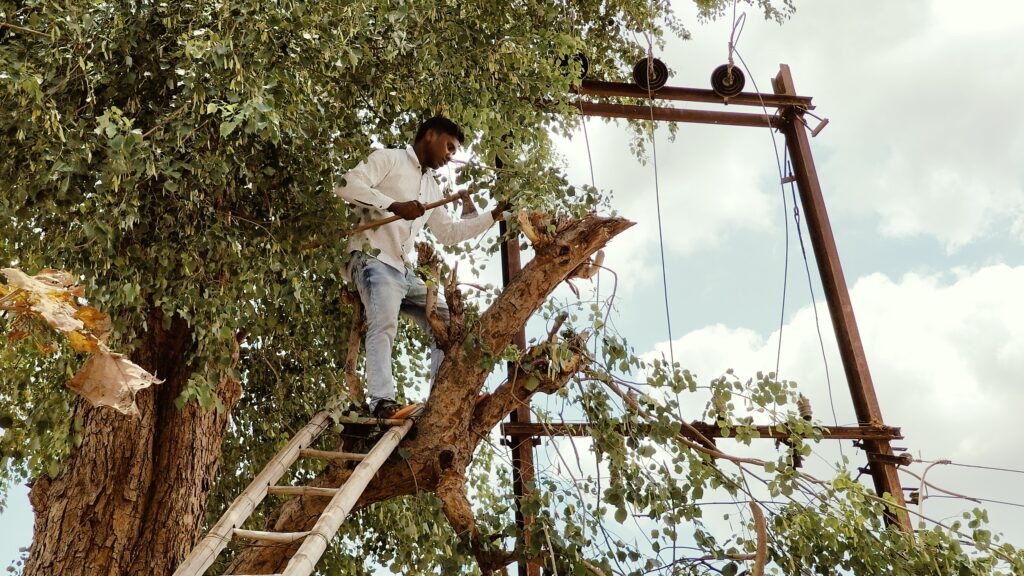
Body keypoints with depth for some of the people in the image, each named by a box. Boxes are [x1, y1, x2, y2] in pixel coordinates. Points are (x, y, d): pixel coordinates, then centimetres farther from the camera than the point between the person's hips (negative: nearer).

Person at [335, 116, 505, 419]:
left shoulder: (432, 187, 25)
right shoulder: (388, 158, 3)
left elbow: (448, 232, 31)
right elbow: (347, 185, -12)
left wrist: (493, 216, 24)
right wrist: (395, 205, -22)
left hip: (404, 270, 9)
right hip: (373, 259, -9)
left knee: (445, 321, 3)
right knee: (385, 322, -31)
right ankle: (382, 402, -44)